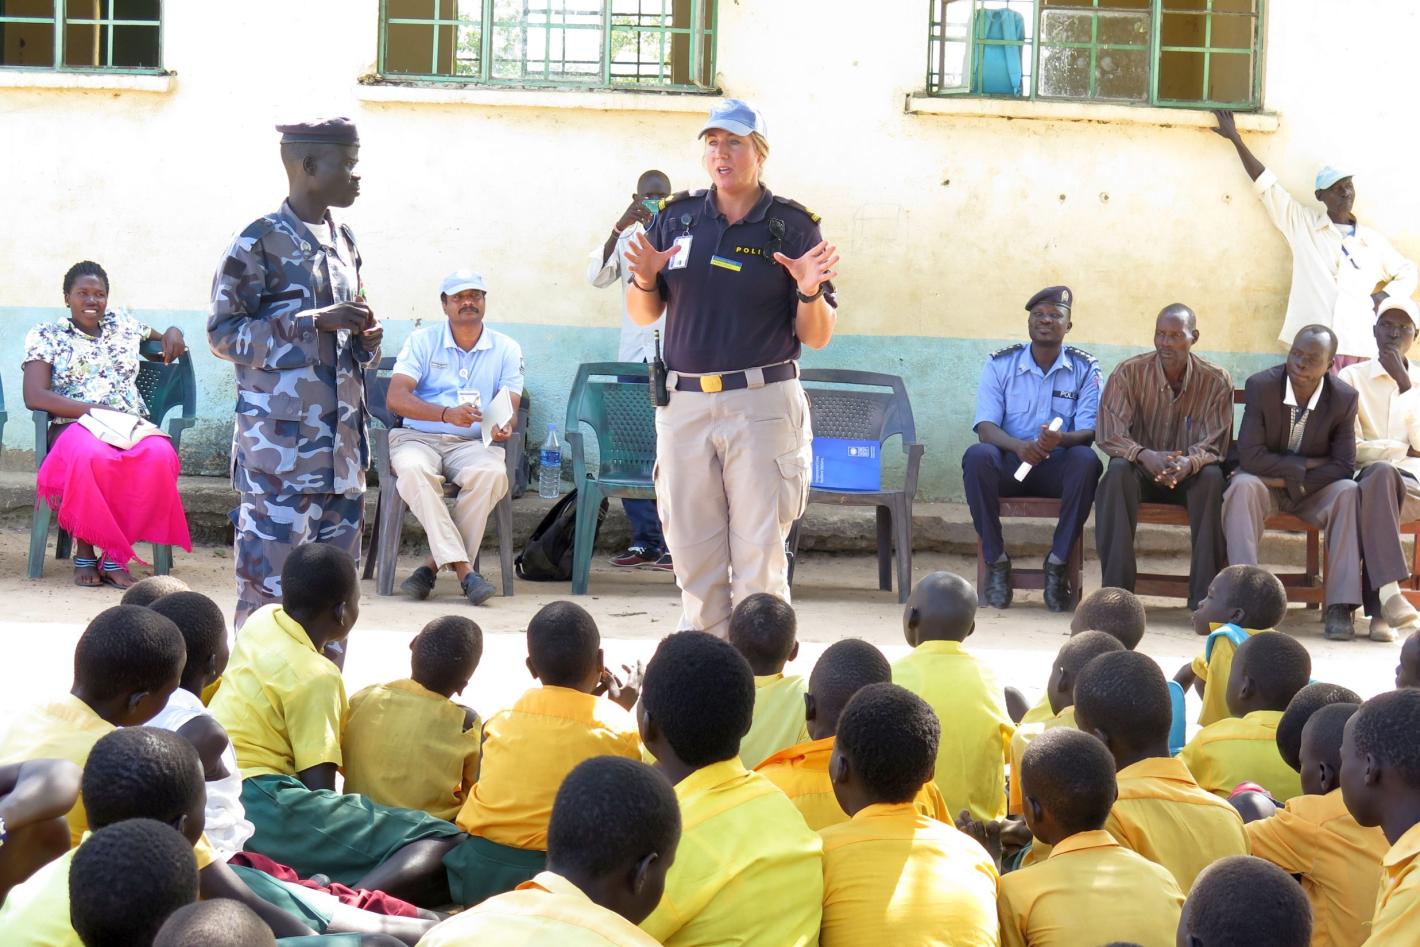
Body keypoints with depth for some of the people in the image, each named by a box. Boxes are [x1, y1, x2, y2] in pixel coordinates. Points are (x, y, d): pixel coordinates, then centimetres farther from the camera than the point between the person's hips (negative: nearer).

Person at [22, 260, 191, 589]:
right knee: (89, 456, -42)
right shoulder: (45, 336, 10)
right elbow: (35, 397, -3)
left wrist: (173, 333, 13)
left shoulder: (122, 324, 22)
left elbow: (163, 340, 41)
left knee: (160, 455, -35)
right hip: (74, 426, -3)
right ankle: (84, 552, -23)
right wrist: (96, 411, -13)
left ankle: (116, 557, -28)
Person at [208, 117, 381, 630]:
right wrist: (315, 321, -16)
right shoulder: (260, 241, -7)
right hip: (279, 441, -7)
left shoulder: (344, 240, 16)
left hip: (341, 440, 7)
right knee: (270, 575, -9)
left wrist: (366, 340, 3)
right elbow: (223, 332, -9)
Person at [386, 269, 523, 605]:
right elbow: (395, 398, -9)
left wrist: (505, 427, -25)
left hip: (474, 442, 1)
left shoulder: (506, 350, 9)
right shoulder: (422, 341, 4)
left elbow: (509, 410, 1)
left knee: (492, 473, -34)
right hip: (418, 438, -1)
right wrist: (447, 413, -25)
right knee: (414, 470, -37)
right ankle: (463, 569, -38)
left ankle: (434, 565, -24)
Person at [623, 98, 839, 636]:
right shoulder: (675, 218, 10)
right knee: (692, 553, 7)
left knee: (759, 556, -5)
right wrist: (644, 281, -7)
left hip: (763, 404, -3)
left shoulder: (794, 227, 1)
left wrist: (810, 293, -18)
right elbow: (643, 316, 14)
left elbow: (817, 338, 1)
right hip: (684, 404, 3)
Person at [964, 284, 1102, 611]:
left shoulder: (1085, 368, 4)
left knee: (1086, 460, -33)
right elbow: (985, 427, -7)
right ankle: (996, 560, -20)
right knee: (977, 456, -33)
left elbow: (1089, 431, -6)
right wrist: (1018, 446, -31)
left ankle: (1057, 562, -21)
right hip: (1009, 463, 0)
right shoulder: (1000, 364, 3)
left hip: (1058, 468, 0)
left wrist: (1062, 439, -32)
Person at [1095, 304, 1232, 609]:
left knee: (1212, 477, -33)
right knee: (1118, 471, -34)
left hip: (1190, 474, 0)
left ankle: (1203, 595, -31)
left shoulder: (1216, 380, -9)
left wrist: (1189, 463, -37)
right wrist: (1145, 456, -37)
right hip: (1142, 470, 0)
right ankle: (1116, 589, -33)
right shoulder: (1129, 373, -10)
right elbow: (1108, 434, -16)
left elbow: (1214, 445, -12)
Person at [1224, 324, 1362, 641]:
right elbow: (1250, 456, -21)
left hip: (1313, 489, 1)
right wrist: (1307, 465, -21)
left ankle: (1340, 607, -31)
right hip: (1264, 483, -1)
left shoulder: (1344, 398, -12)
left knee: (1349, 493, -29)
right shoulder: (1261, 386, -16)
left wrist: (1288, 479, -21)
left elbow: (1344, 467, -13)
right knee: (1242, 486, -34)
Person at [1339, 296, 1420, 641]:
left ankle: (1379, 608, -42)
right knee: (1382, 471, -38)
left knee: (1383, 476, -36)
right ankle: (1388, 595, -51)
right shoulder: (1353, 377, 11)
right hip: (1366, 479, 0)